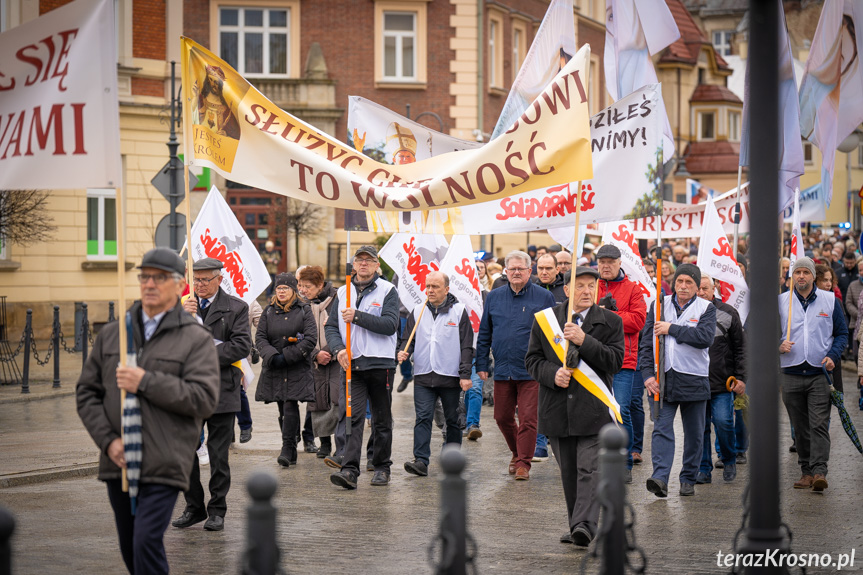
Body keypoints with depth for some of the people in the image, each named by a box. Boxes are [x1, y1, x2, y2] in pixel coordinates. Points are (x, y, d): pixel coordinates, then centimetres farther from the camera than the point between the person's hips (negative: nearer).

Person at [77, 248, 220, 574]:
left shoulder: (196, 339, -1)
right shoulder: (111, 335, 13)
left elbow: (205, 398, -12)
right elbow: (87, 392, 12)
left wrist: (146, 382, -15)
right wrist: (108, 440, -3)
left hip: (163, 465, -5)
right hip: (118, 463, 5)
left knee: (147, 541, -16)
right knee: (129, 548, 13)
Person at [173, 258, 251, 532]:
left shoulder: (236, 307, 1)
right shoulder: (182, 304, 11)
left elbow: (242, 345, -10)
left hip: (221, 388, -3)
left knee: (218, 453, 2)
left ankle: (217, 511, 11)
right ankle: (194, 507, 17)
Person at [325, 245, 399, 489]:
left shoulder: (388, 291, 0)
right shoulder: (343, 292, 12)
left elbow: (390, 324, -14)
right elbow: (331, 326, 10)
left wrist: (357, 316, -19)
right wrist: (339, 348, -9)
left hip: (380, 363, -2)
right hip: (352, 364, 2)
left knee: (382, 420, 8)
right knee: (351, 416, -11)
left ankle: (382, 467, 21)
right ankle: (349, 470, -17)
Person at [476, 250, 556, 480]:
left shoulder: (543, 297, 0)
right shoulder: (494, 297, 8)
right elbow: (484, 334, 13)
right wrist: (481, 364, 8)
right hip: (502, 370, 4)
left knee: (528, 418, -4)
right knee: (502, 417, 11)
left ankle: (524, 463, 4)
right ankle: (517, 453, 33)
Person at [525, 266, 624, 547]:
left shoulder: (610, 322, 2)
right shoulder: (545, 319, 8)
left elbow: (615, 360, -7)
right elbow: (532, 359, 9)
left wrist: (584, 340, -18)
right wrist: (552, 374, -11)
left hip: (593, 408, -3)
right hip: (557, 407, 3)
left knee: (589, 470, -13)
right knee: (568, 473, 10)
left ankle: (585, 525, -20)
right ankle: (577, 526, 19)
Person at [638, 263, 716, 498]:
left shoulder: (706, 309, 2)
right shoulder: (659, 306, 9)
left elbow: (705, 337, -16)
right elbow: (646, 342, 7)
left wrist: (671, 329, -16)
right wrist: (648, 373, -4)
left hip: (694, 379, 0)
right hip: (662, 378, 1)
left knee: (694, 433, 8)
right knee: (661, 428, -12)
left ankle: (688, 479, 20)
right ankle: (660, 478, -20)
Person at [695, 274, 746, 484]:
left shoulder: (727, 313, 3)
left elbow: (741, 347, 7)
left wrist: (741, 377, -1)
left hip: (722, 382, -2)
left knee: (723, 422, -11)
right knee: (700, 426, 2)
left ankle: (729, 460, 13)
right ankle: (704, 469, 12)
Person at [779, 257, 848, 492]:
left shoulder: (830, 301, 5)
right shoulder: (779, 302, 6)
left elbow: (842, 333, 10)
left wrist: (833, 356, -7)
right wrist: (779, 346, -10)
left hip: (820, 373, -2)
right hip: (791, 374, 2)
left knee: (819, 424, -11)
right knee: (800, 426, 6)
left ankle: (819, 471, -16)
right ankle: (806, 471, 14)